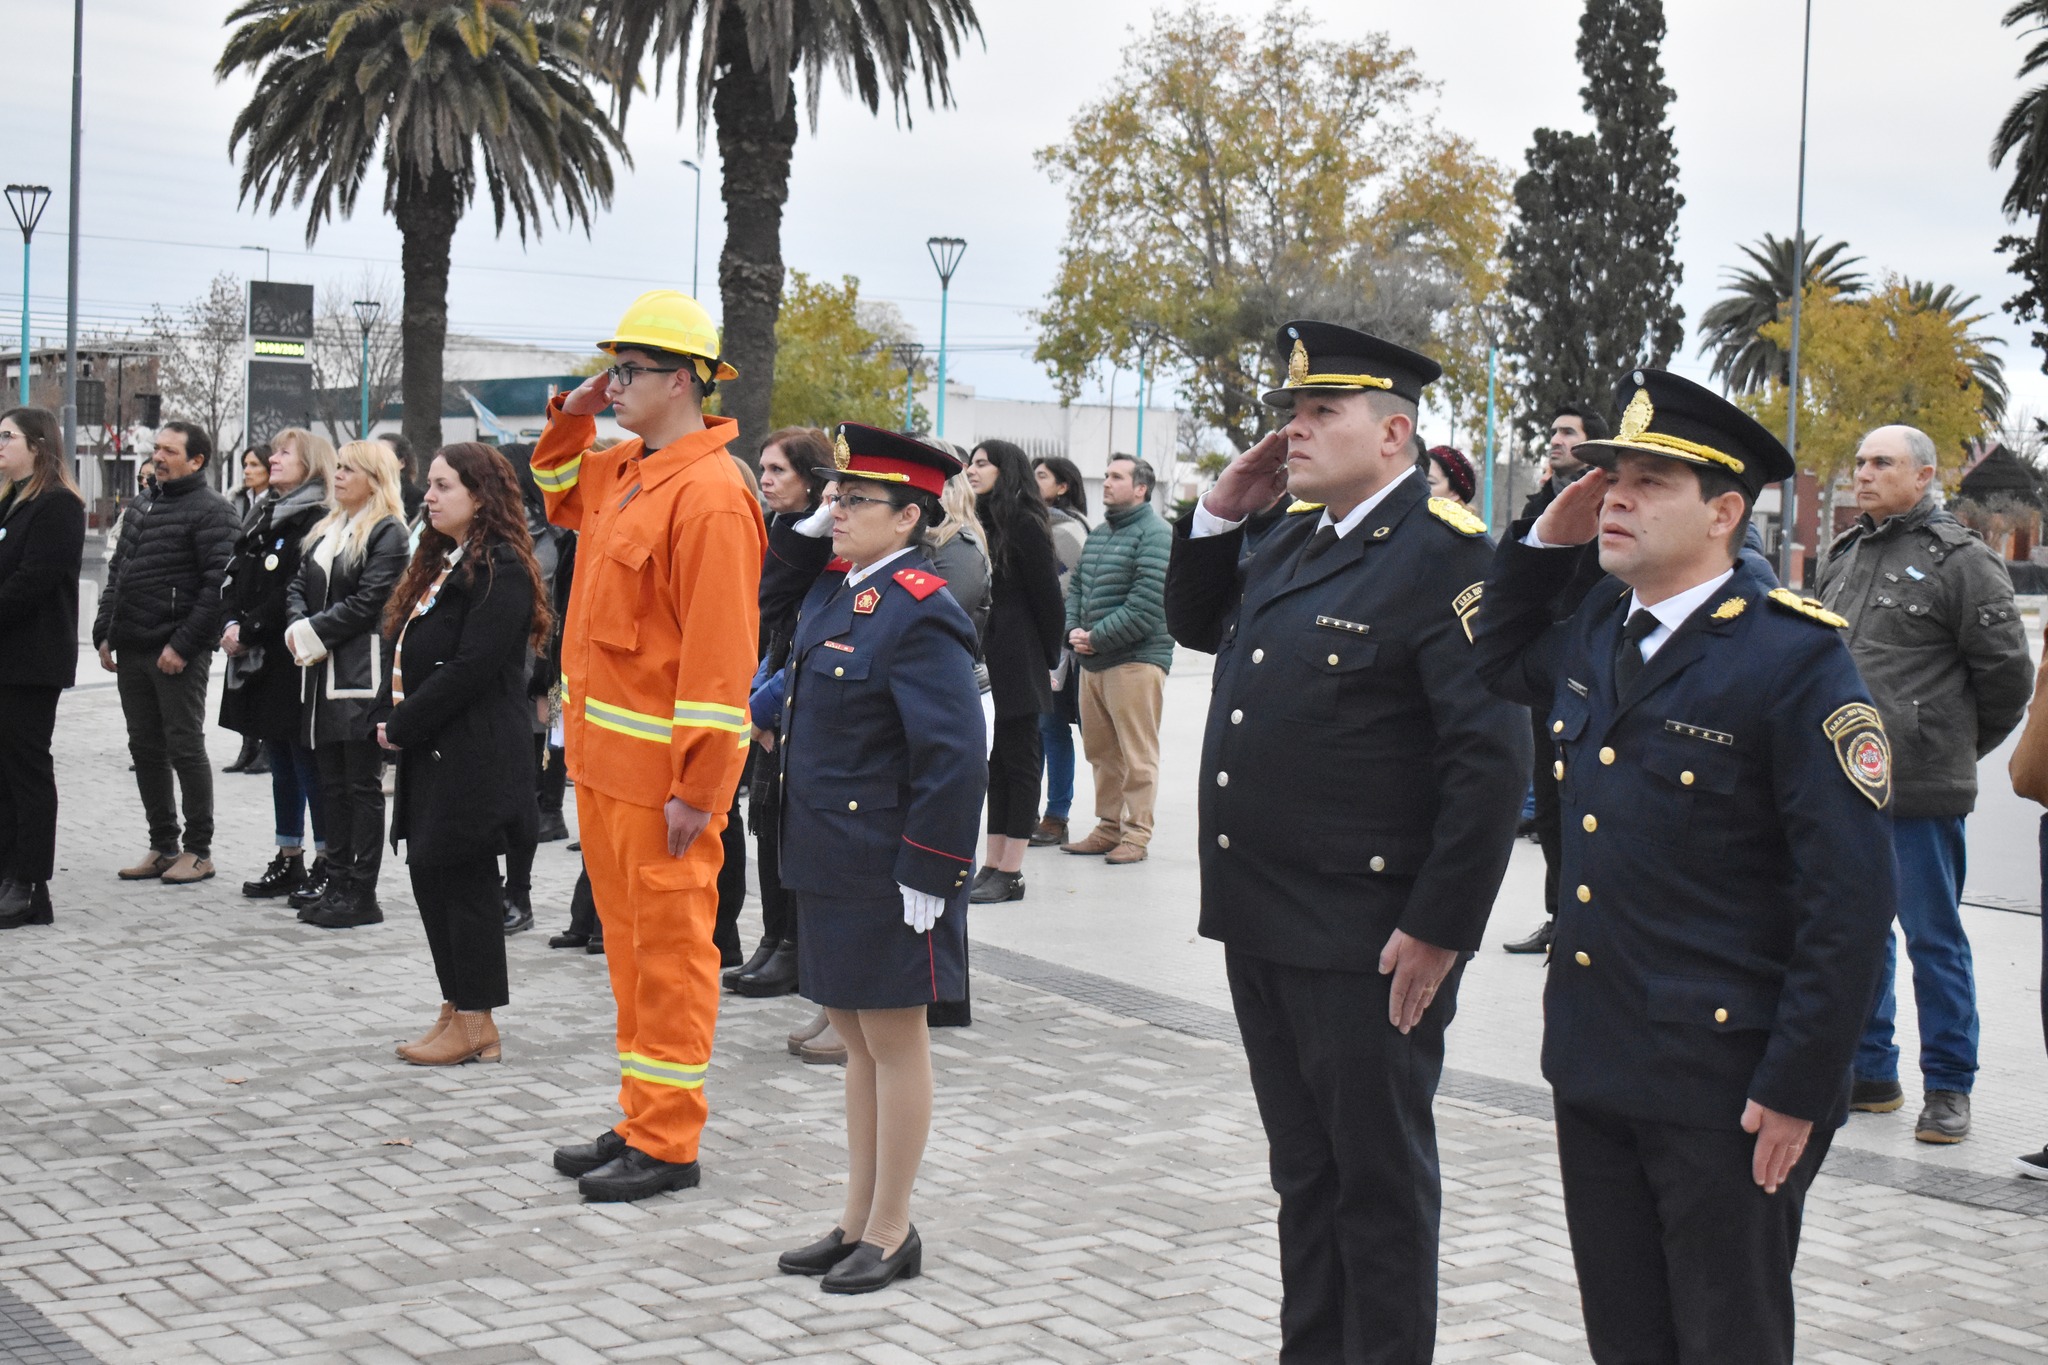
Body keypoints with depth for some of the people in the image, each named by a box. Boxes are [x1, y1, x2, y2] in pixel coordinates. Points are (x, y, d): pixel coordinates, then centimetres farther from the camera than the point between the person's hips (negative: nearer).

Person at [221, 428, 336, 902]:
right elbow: (235, 577, 13)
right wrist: (232, 623, -4)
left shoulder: (316, 520, -11)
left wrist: (249, 630, -16)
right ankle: (289, 862, 20)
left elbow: (297, 594, -19)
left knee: (308, 762, -4)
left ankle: (326, 864, 3)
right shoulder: (264, 516, 16)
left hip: (295, 658, -9)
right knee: (282, 764, 13)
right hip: (261, 661, 9)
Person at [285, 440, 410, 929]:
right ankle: (338, 885, 17)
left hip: (363, 672, -8)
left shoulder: (387, 532, -7)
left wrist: (313, 632, -12)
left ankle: (362, 896, 0)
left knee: (363, 784, -4)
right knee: (332, 782, 11)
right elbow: (298, 586, 16)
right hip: (322, 670, 8)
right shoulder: (327, 529, 18)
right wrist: (297, 629, -4)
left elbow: (368, 602, -15)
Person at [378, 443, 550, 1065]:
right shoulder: (440, 560, 17)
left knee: (462, 876, -4)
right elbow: (408, 652, 16)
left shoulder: (500, 570, -14)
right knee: (430, 873, 10)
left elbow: (469, 669, -20)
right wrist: (388, 716, 1)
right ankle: (456, 1009, 19)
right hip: (431, 750, 10)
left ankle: (476, 1025, 5)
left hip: (475, 752, -10)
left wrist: (402, 725, -14)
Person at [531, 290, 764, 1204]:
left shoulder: (710, 496, -17)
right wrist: (571, 420, 18)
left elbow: (720, 655, -21)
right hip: (602, 758, 10)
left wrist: (697, 787, -22)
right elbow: (563, 500, 37)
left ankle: (667, 1145, 7)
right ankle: (640, 1120, 26)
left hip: (661, 769, -10)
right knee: (627, 942, 16)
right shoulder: (622, 470, 12)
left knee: (670, 948, -1)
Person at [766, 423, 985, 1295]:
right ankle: (857, 1221, 26)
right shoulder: (834, 593, 10)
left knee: (893, 1040, 3)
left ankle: (892, 1233, 14)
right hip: (828, 862, 9)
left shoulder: (919, 614, -17)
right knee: (856, 1036, 16)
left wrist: (925, 876, -20)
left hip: (885, 872, -9)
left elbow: (955, 757, -20)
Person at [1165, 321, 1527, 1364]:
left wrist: (1438, 929, -21)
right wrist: (1220, 513, 10)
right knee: (1303, 1173, 19)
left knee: (1380, 1180, 6)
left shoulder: (1446, 553, -15)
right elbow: (1196, 625, 27)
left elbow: (1491, 756, -20)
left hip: (1368, 943, -8)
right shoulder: (1294, 540, 12)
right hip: (1261, 925, 8)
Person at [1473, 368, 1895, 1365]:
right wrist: (1545, 538, 11)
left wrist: (1797, 1090, -17)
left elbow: (1849, 898, -17)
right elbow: (1500, 661, 29)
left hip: (1724, 1088, -7)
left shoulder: (1795, 658, -16)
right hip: (1590, 1060, 7)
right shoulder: (1594, 630, 6)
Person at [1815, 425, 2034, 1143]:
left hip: (1922, 788, -7)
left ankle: (1948, 1088, 11)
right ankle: (1870, 1073, 25)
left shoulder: (1961, 559, -6)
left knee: (1934, 939, 1)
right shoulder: (1842, 557, 14)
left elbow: (2008, 672, -3)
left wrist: (1959, 746, 6)